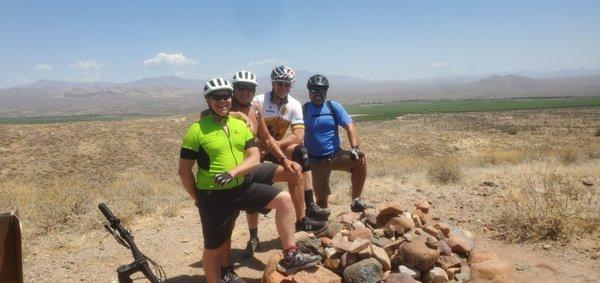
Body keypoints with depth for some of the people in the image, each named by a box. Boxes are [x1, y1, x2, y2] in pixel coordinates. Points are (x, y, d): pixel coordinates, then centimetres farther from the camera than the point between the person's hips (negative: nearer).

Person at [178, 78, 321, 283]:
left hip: (242, 187, 5)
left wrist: (231, 173, -23)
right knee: (213, 248, 8)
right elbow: (184, 171, -8)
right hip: (214, 196, -4)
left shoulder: (240, 125, 3)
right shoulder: (197, 130, -12)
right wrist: (199, 200, -3)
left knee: (284, 199, -7)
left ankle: (291, 256, 1)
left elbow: (255, 158, -6)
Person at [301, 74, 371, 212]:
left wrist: (354, 148, -24)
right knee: (321, 198, -1)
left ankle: (356, 201, -14)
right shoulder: (304, 109, -1)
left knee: (360, 160, -25)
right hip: (316, 160, -1)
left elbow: (349, 126, -9)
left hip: (336, 154, 1)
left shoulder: (334, 107, 0)